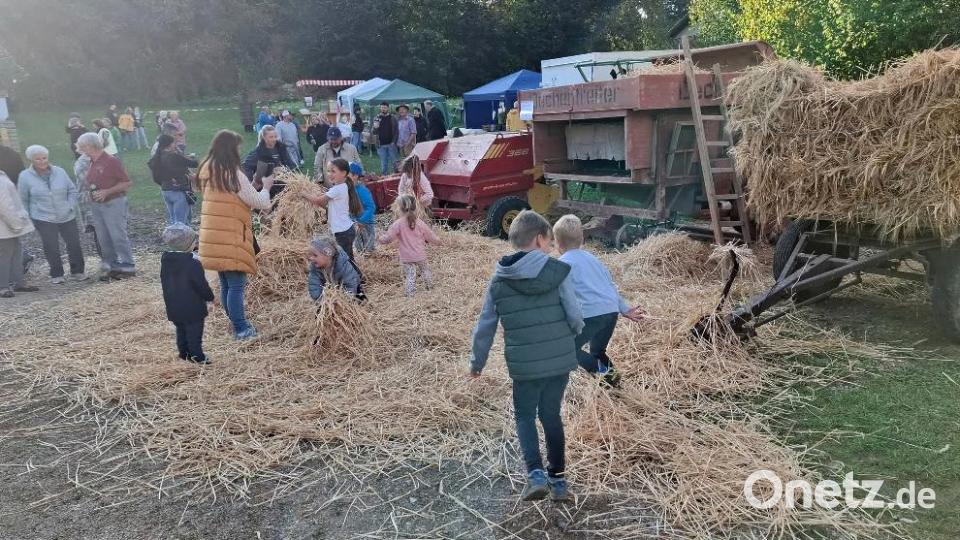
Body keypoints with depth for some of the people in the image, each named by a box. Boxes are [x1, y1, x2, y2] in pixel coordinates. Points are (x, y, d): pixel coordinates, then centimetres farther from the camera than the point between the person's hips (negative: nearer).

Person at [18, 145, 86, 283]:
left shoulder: (59, 172, -1)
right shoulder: (25, 176, -5)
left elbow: (72, 190, 8)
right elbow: (23, 200, 1)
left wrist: (71, 207, -3)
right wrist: (27, 219, 0)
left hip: (67, 217, 2)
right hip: (44, 219, -2)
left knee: (74, 244, 5)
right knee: (51, 248, -1)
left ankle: (77, 271, 20)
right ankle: (56, 275, 13)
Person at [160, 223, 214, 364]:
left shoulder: (165, 259, 1)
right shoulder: (193, 263, -22)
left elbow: (165, 282, 12)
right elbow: (201, 285, -16)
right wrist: (210, 296, 0)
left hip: (173, 307, 7)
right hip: (192, 306, -7)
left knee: (181, 330, 19)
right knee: (194, 331, 4)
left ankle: (184, 352, 27)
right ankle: (196, 355, 10)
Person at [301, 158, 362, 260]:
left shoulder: (338, 189, -18)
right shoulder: (342, 187, 11)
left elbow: (319, 200, -12)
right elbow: (325, 204, 12)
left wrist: (305, 194, 2)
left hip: (343, 232, -10)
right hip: (345, 230, 10)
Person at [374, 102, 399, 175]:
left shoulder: (392, 118, 3)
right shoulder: (378, 118, 9)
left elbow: (396, 132, 0)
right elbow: (374, 131, 7)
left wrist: (394, 142, -11)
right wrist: (375, 127, -16)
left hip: (391, 144, -2)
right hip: (381, 145, 2)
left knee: (393, 162, 2)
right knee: (383, 163, 3)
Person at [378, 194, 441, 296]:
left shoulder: (398, 224, -13)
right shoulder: (420, 223, -4)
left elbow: (388, 238, -15)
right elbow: (431, 236, 4)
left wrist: (381, 239, 6)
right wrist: (437, 240, 25)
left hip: (407, 257, -3)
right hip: (420, 255, 3)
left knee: (409, 275, 2)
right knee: (425, 270, 23)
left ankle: (410, 294, -3)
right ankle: (430, 287, 36)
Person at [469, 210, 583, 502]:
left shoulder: (499, 281, -2)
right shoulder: (558, 271, -9)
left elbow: (485, 327, 3)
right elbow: (575, 316, -8)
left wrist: (477, 362, 17)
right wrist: (571, 335, 15)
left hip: (524, 365, 0)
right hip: (560, 360, 0)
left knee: (525, 416, 19)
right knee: (551, 415, 19)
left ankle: (535, 473, 1)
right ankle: (558, 479, 26)